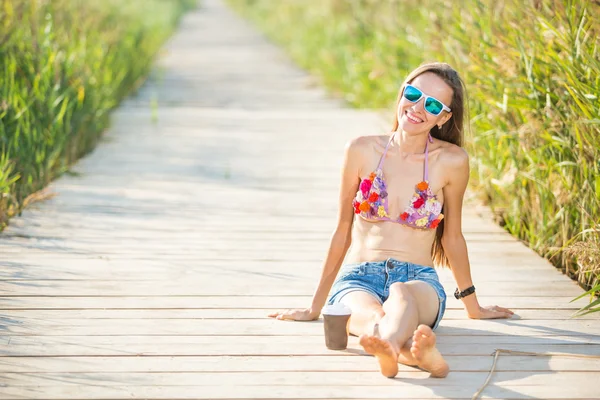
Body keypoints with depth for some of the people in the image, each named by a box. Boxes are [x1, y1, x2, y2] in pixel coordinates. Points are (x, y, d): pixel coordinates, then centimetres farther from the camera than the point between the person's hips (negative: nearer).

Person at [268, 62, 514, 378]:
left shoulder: (451, 161, 0)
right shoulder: (363, 151, 2)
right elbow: (343, 231, 11)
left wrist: (473, 307, 23)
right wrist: (315, 308, 16)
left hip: (419, 281, 0)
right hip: (357, 280, 1)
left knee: (401, 294, -39)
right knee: (369, 313, -38)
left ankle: (389, 348, -73)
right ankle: (420, 351, -72)